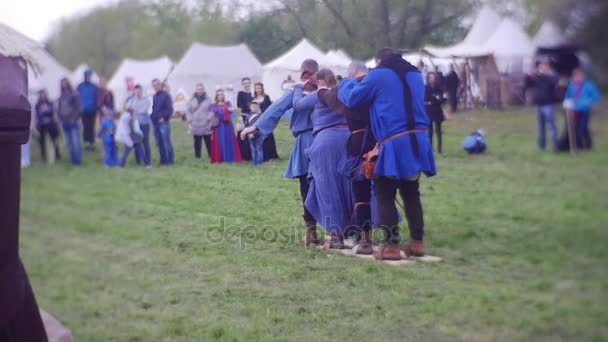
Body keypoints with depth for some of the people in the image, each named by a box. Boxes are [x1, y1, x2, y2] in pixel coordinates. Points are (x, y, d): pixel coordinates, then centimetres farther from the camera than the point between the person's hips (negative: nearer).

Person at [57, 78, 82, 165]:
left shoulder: (74, 95, -4)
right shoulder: (61, 97, 12)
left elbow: (78, 108, -8)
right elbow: (59, 109, 17)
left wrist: (74, 119, -14)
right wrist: (61, 119, 5)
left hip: (73, 122, -6)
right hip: (65, 123, 6)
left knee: (75, 142, -10)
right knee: (69, 143, 8)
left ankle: (78, 160, -6)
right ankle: (73, 159, 14)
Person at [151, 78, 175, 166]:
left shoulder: (166, 95, -6)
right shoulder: (155, 96, 17)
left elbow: (170, 109, -11)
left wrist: (164, 118, -18)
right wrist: (152, 117, 9)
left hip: (164, 122, -7)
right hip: (156, 123, 7)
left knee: (166, 142, -7)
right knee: (159, 143, 8)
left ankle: (170, 160, -2)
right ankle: (163, 160, 15)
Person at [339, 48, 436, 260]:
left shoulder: (378, 75, 0)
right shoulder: (415, 75, 19)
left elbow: (352, 99, 6)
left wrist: (344, 86, 28)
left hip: (395, 144, -6)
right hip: (418, 141, 6)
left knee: (385, 195, 1)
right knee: (411, 193, 16)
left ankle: (392, 246, -3)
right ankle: (417, 243, 15)